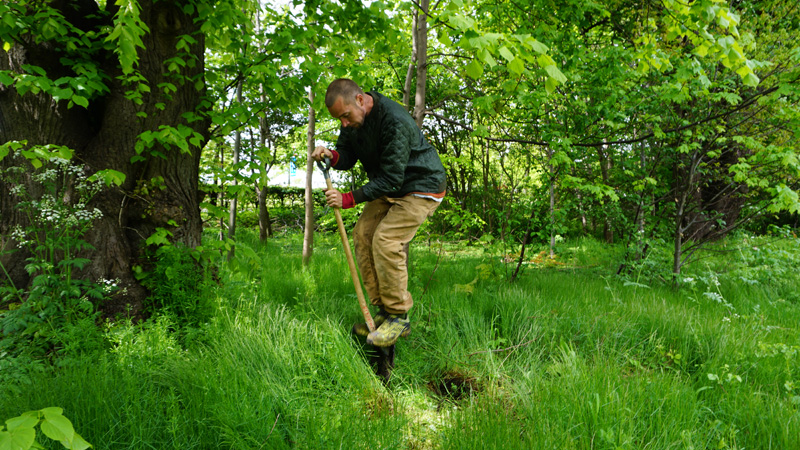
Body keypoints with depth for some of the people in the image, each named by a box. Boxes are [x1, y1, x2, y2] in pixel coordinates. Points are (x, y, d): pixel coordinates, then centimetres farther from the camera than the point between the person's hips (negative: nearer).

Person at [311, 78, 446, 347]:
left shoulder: (395, 121, -31)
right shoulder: (353, 120, -3)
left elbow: (391, 177, -29)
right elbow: (347, 157, 4)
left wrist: (349, 199, -30)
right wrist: (331, 155, -20)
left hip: (422, 187, -9)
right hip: (388, 188, 9)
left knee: (386, 241, -21)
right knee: (363, 235, -3)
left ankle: (399, 317, -8)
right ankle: (384, 312, 4)